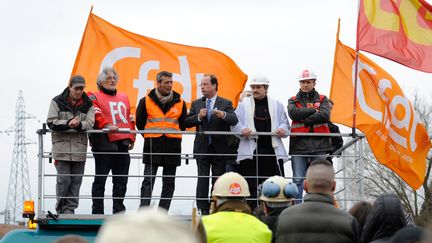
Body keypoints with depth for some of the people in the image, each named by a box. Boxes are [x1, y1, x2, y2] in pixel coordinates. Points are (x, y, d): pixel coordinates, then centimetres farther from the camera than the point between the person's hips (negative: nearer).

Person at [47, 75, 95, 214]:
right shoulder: (57, 102, 3)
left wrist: (79, 124, -22)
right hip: (62, 147, -3)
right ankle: (61, 209, 4)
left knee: (76, 181, 3)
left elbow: (90, 123, -2)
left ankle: (70, 209, 10)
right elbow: (51, 122, -5)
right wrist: (68, 124, -19)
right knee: (63, 180, -6)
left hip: (80, 148, 3)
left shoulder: (88, 104, 10)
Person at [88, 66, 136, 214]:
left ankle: (118, 210, 14)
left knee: (121, 180, 8)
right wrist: (106, 125, -32)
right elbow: (96, 115, -16)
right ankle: (97, 212, 1)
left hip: (122, 144, 6)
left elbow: (130, 119, 26)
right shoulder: (95, 97, 1)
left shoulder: (124, 98, 23)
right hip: (104, 144, -6)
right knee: (100, 180, -2)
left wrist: (132, 137, 17)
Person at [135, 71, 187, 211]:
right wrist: (149, 137, 10)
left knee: (169, 183, 5)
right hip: (152, 146, -2)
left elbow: (183, 125, 18)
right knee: (148, 181, -8)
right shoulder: (146, 101, 2)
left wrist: (174, 137, 13)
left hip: (173, 146, 3)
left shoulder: (180, 103, 7)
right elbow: (140, 123, 11)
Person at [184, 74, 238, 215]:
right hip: (202, 148, 1)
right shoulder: (196, 104, 12)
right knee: (202, 179, -3)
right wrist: (198, 116, -14)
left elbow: (234, 120, -13)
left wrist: (223, 115, -33)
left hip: (220, 148, -1)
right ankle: (202, 208, -2)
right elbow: (187, 123, 5)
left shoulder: (226, 103, 3)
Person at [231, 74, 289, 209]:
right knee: (251, 183, -1)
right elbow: (235, 123, 5)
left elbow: (284, 123, 13)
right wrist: (242, 130, -16)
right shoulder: (244, 105, 11)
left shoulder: (276, 105, 13)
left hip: (272, 150, 1)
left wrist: (282, 129, -9)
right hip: (250, 151, -1)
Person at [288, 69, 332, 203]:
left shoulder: (322, 99, 13)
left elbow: (325, 115, -6)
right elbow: (293, 113, -8)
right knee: (298, 180, -3)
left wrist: (305, 120, -9)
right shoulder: (293, 101, 14)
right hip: (299, 145, 0)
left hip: (319, 145, 0)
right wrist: (314, 110, -8)